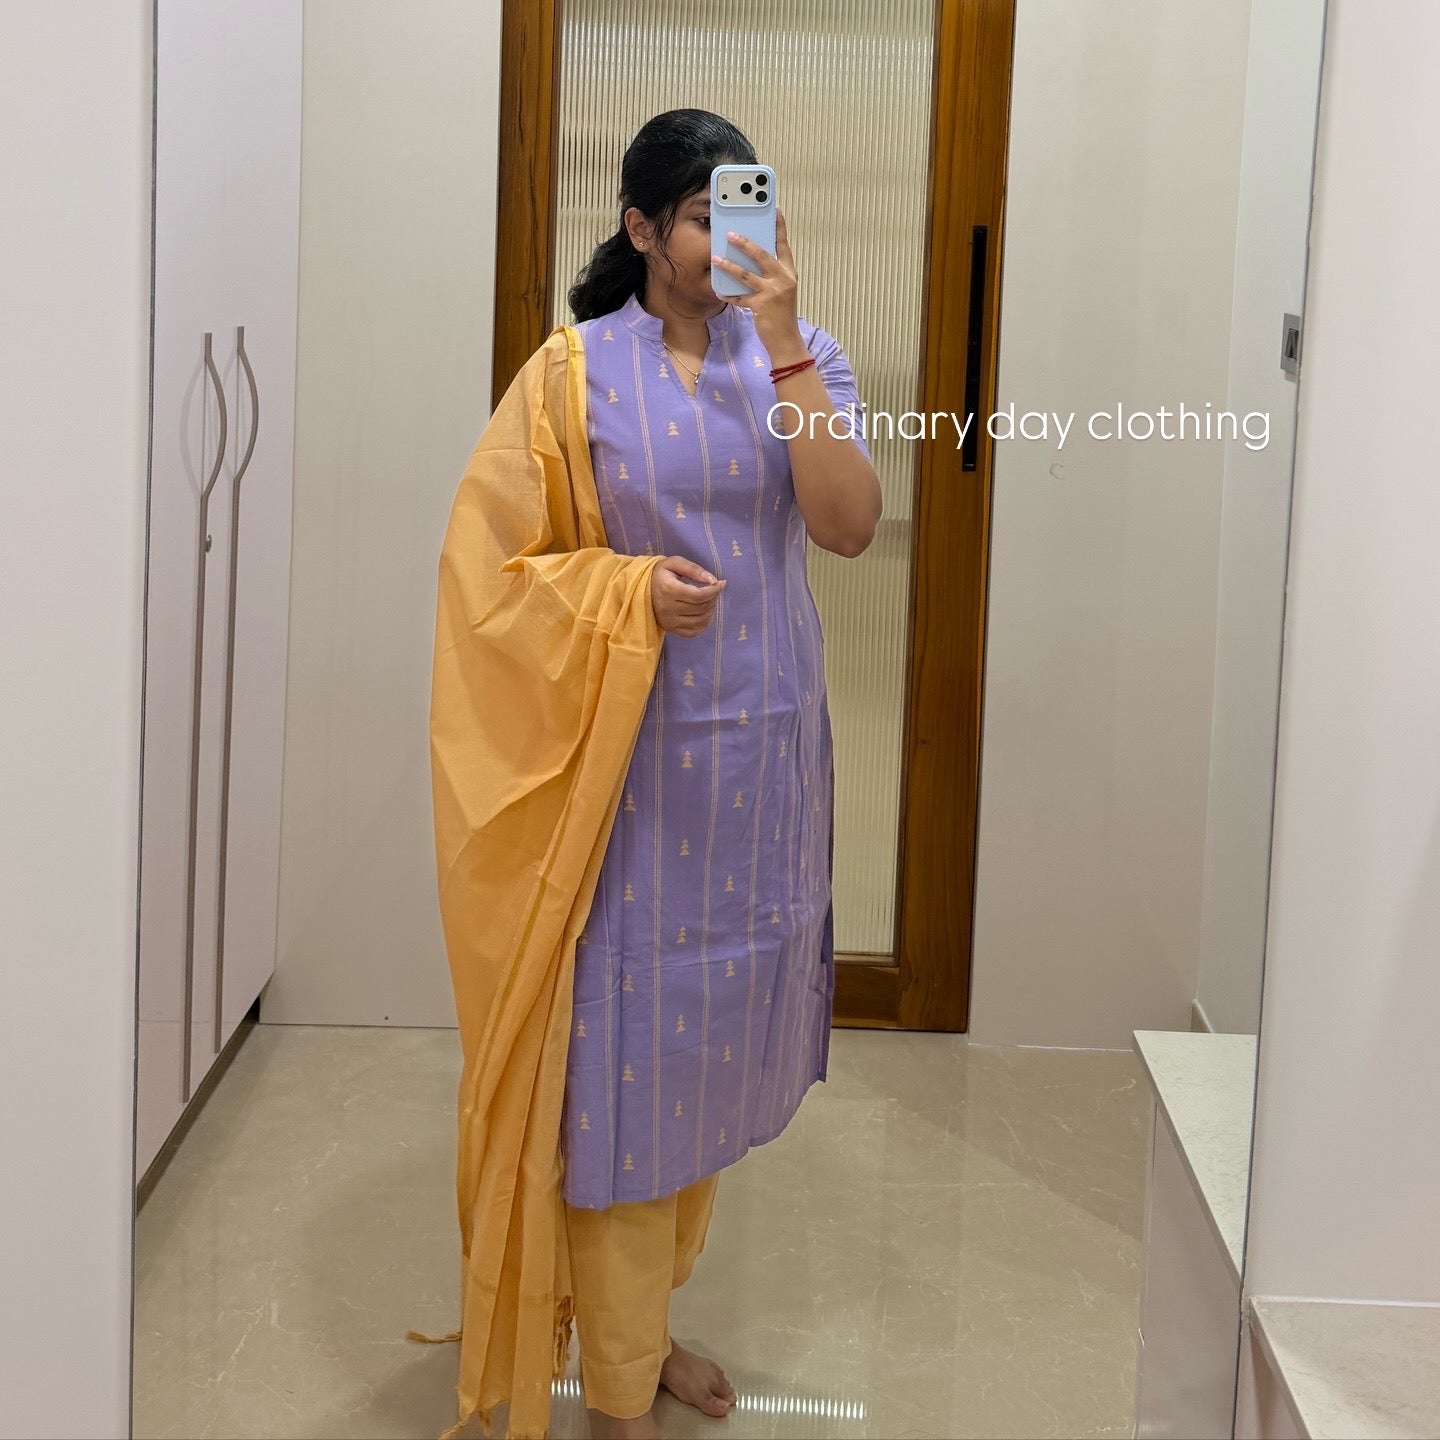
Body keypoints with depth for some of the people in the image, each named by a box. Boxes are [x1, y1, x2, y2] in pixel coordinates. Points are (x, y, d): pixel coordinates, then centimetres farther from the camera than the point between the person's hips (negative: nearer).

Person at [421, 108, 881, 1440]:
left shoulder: (799, 357, 3)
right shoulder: (575, 372, -4)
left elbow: (850, 524, -12)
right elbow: (494, 565, -4)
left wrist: (783, 349, -19)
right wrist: (630, 589, -19)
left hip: (762, 754, 4)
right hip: (628, 757, -3)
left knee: (711, 1035, 14)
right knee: (623, 1047, 1)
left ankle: (648, 1315, 35)